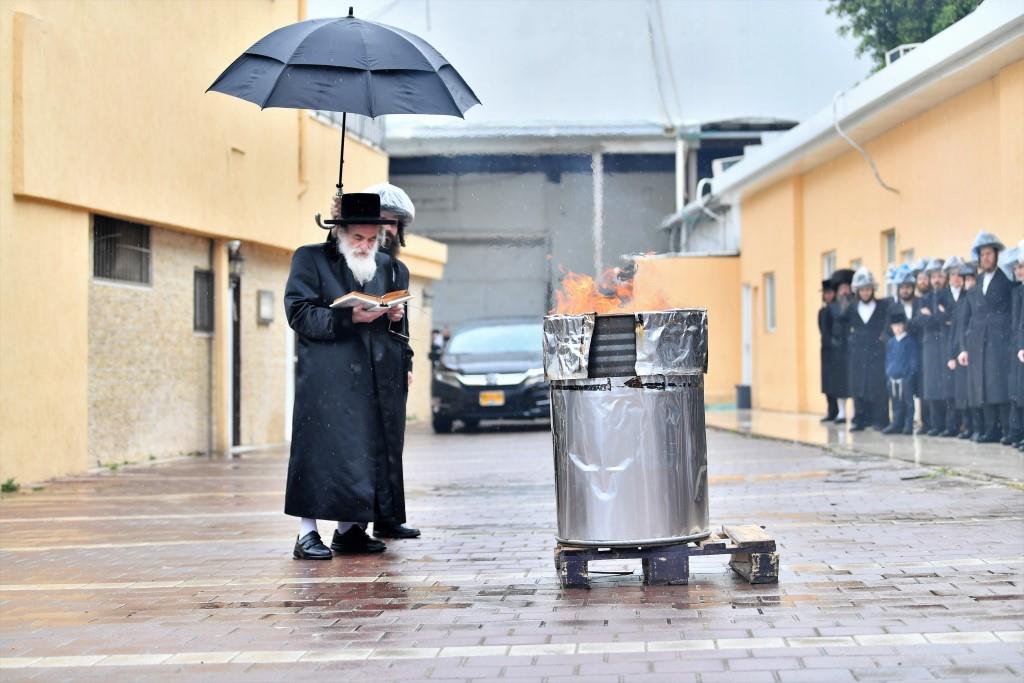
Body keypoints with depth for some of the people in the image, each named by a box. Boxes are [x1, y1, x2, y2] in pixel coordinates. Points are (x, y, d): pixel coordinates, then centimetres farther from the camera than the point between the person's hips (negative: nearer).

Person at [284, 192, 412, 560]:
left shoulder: (383, 264, 18)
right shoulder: (309, 258, 1)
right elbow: (299, 313, -9)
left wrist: (395, 315, 3)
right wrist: (349, 317, -19)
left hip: (375, 378, 6)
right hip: (326, 379, -6)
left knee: (369, 451, 4)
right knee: (322, 449, -8)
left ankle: (349, 529, 13)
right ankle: (307, 533, -5)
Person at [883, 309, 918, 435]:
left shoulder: (910, 341, -4)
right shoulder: (890, 343, 12)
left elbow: (914, 360, -5)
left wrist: (911, 374, -11)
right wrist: (887, 374, 10)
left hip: (905, 377, -5)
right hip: (892, 378, 5)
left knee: (908, 402, -1)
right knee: (896, 403, 8)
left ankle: (908, 426, 2)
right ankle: (896, 424, 13)